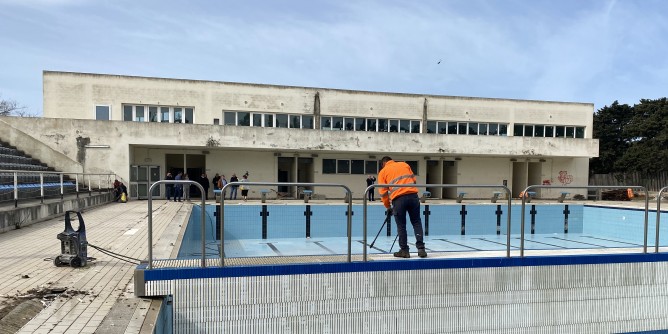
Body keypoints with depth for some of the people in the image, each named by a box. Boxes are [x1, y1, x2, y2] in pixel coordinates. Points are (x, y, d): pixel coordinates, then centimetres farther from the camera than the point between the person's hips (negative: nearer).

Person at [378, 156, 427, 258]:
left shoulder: (383, 172, 15)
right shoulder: (404, 164, 22)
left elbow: (383, 191, 11)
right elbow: (414, 180, 21)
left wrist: (388, 206, 22)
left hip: (398, 199, -2)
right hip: (413, 195, 2)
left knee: (401, 226, 9)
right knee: (416, 223, 10)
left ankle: (404, 250, 14)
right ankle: (421, 249, 7)